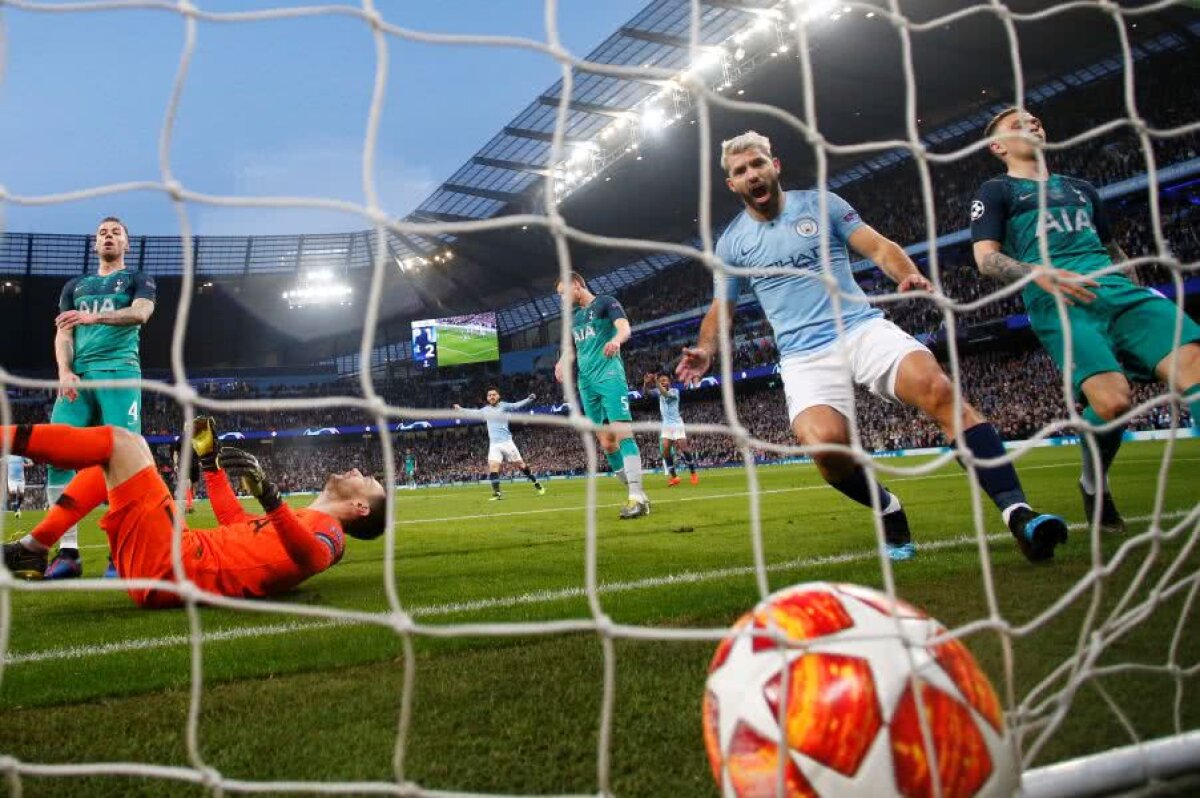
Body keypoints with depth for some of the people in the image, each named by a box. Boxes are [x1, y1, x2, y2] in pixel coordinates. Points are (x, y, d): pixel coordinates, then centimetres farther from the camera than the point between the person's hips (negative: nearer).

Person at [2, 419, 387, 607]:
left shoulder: (327, 533, -7)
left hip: (167, 569, -9)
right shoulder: (306, 521, 21)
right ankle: (31, 552, 15)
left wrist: (270, 497, -49)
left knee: (122, 441, -8)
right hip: (177, 552, 9)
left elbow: (309, 556, -34)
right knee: (111, 458, 22)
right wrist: (210, 462, 35)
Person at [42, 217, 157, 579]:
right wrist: (64, 372, -4)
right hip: (77, 376, 4)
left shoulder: (138, 281, 16)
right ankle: (67, 552, -9)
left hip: (119, 372, -4)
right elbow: (63, 335, 16)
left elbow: (140, 312, -7)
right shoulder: (75, 286, 27)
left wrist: (93, 317, -24)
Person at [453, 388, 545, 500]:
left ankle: (536, 485, 17)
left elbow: (517, 405, -21)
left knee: (520, 464, 2)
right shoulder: (485, 410, 11)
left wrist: (529, 399, -37)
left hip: (506, 442, -4)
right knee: (492, 466, -13)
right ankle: (497, 493, -11)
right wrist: (460, 409, 42)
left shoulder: (503, 406, -5)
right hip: (494, 445, 4)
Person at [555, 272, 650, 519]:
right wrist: (562, 363, -1)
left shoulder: (606, 303, 3)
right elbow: (571, 349, 24)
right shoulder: (573, 317, 24)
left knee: (622, 432, -18)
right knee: (606, 440, 3)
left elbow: (625, 327, -14)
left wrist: (616, 339, -38)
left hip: (609, 375, -7)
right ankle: (635, 493, 10)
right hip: (586, 382, 7)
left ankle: (637, 496, -23)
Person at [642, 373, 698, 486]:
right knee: (665, 450, -9)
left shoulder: (675, 391, -7)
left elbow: (666, 394, -28)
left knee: (684, 449, -11)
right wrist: (646, 383, -25)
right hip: (666, 425, 5)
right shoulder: (658, 391, 8)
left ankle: (693, 474, 1)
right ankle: (673, 477, -4)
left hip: (677, 424, -4)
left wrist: (656, 382, -39)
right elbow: (646, 392, -4)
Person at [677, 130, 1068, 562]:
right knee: (824, 442, -30)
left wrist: (908, 274, -16)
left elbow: (878, 246, 6)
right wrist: (705, 351, -3)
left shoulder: (821, 203, 9)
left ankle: (1017, 513, -28)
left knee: (936, 387, -29)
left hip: (862, 328, 0)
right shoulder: (731, 243, 11)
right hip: (803, 356, 0)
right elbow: (721, 308, 18)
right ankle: (889, 511, 0)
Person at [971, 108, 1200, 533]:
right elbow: (985, 257, 1)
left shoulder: (1080, 188, 33)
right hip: (1057, 304, -5)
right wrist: (1039, 273, -18)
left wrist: (1140, 294, 20)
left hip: (1118, 290, 6)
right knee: (1113, 399, -27)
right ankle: (1094, 484, 2)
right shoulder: (995, 191, 15)